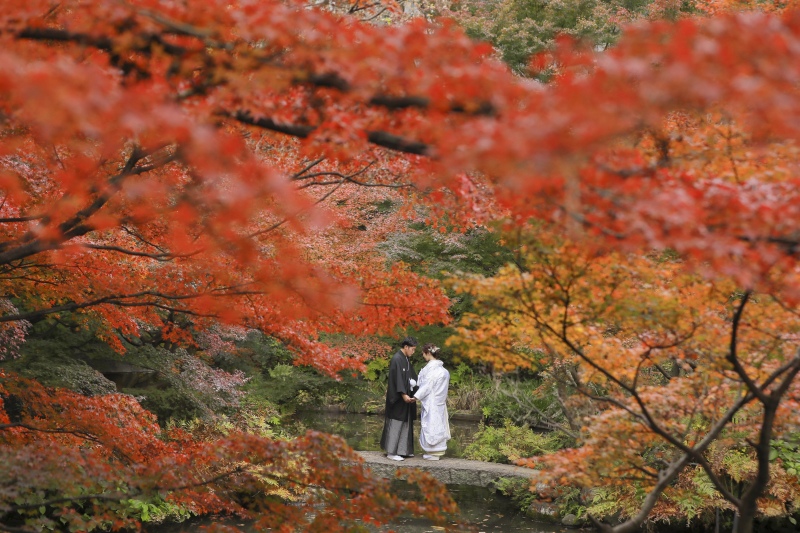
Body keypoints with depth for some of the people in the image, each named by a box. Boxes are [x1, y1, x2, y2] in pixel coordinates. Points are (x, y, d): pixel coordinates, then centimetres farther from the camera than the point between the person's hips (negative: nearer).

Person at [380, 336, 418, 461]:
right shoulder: (397, 359, -16)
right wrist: (403, 394, -27)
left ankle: (402, 450, 17)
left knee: (405, 424, 11)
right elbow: (397, 379, -22)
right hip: (398, 398, -9)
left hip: (406, 396, 9)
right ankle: (391, 452, 0)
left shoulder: (406, 360, 13)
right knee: (396, 424, -5)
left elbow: (412, 377, 17)